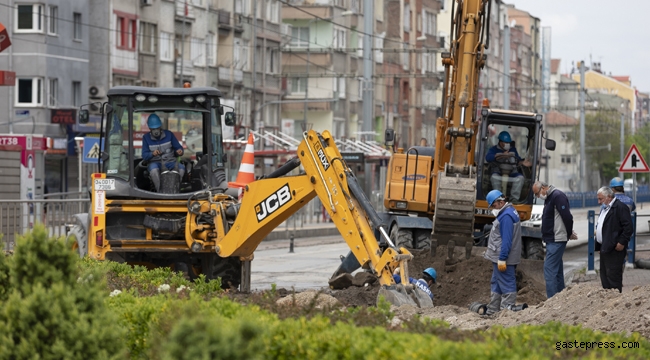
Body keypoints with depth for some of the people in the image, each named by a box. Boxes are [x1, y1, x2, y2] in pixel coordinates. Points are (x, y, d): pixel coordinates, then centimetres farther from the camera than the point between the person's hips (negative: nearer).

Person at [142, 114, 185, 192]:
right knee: (154, 169, -38)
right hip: (155, 163, -1)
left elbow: (178, 147, 7)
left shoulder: (168, 134, 2)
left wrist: (179, 151, -20)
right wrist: (152, 153, -26)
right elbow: (144, 156, -3)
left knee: (181, 168, -31)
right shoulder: (146, 138, 2)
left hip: (169, 162, 1)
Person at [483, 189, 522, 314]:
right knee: (496, 284, 16)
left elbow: (506, 240, -23)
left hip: (503, 258, -11)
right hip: (500, 257, 11)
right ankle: (492, 311, 22)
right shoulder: (508, 212, 16)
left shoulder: (506, 216, -18)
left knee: (506, 285, -9)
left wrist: (502, 259, -23)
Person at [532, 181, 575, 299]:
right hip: (552, 240, 11)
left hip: (556, 240, -11)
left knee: (549, 269, -13)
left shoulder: (558, 196, -15)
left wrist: (569, 234, -7)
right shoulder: (549, 198, 18)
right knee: (558, 271, 13)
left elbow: (567, 217, -19)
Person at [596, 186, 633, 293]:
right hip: (604, 248, 11)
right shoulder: (605, 208, 19)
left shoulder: (620, 207, -12)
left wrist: (621, 243, -19)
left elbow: (628, 227, -18)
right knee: (604, 276, 13)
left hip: (614, 249, -11)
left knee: (613, 276, -10)